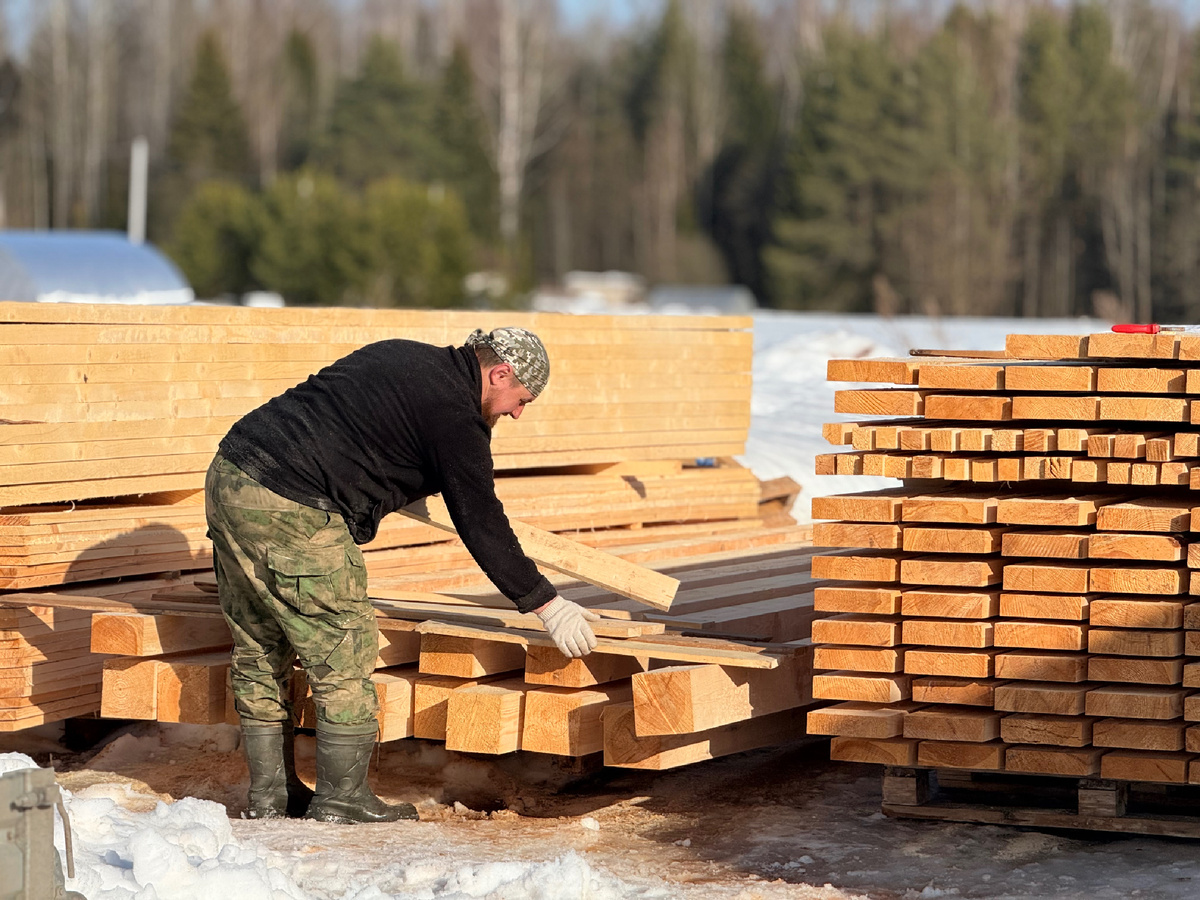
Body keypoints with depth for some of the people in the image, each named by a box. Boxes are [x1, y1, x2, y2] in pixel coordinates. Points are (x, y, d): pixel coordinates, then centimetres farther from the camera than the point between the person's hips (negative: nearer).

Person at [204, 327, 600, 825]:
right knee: (343, 652, 2)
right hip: (289, 510, -10)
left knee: (260, 651, 16)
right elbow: (481, 523, -5)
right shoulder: (454, 414, -6)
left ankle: (269, 793, 23)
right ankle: (342, 797, 9)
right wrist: (545, 603, 1)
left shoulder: (401, 357, 20)